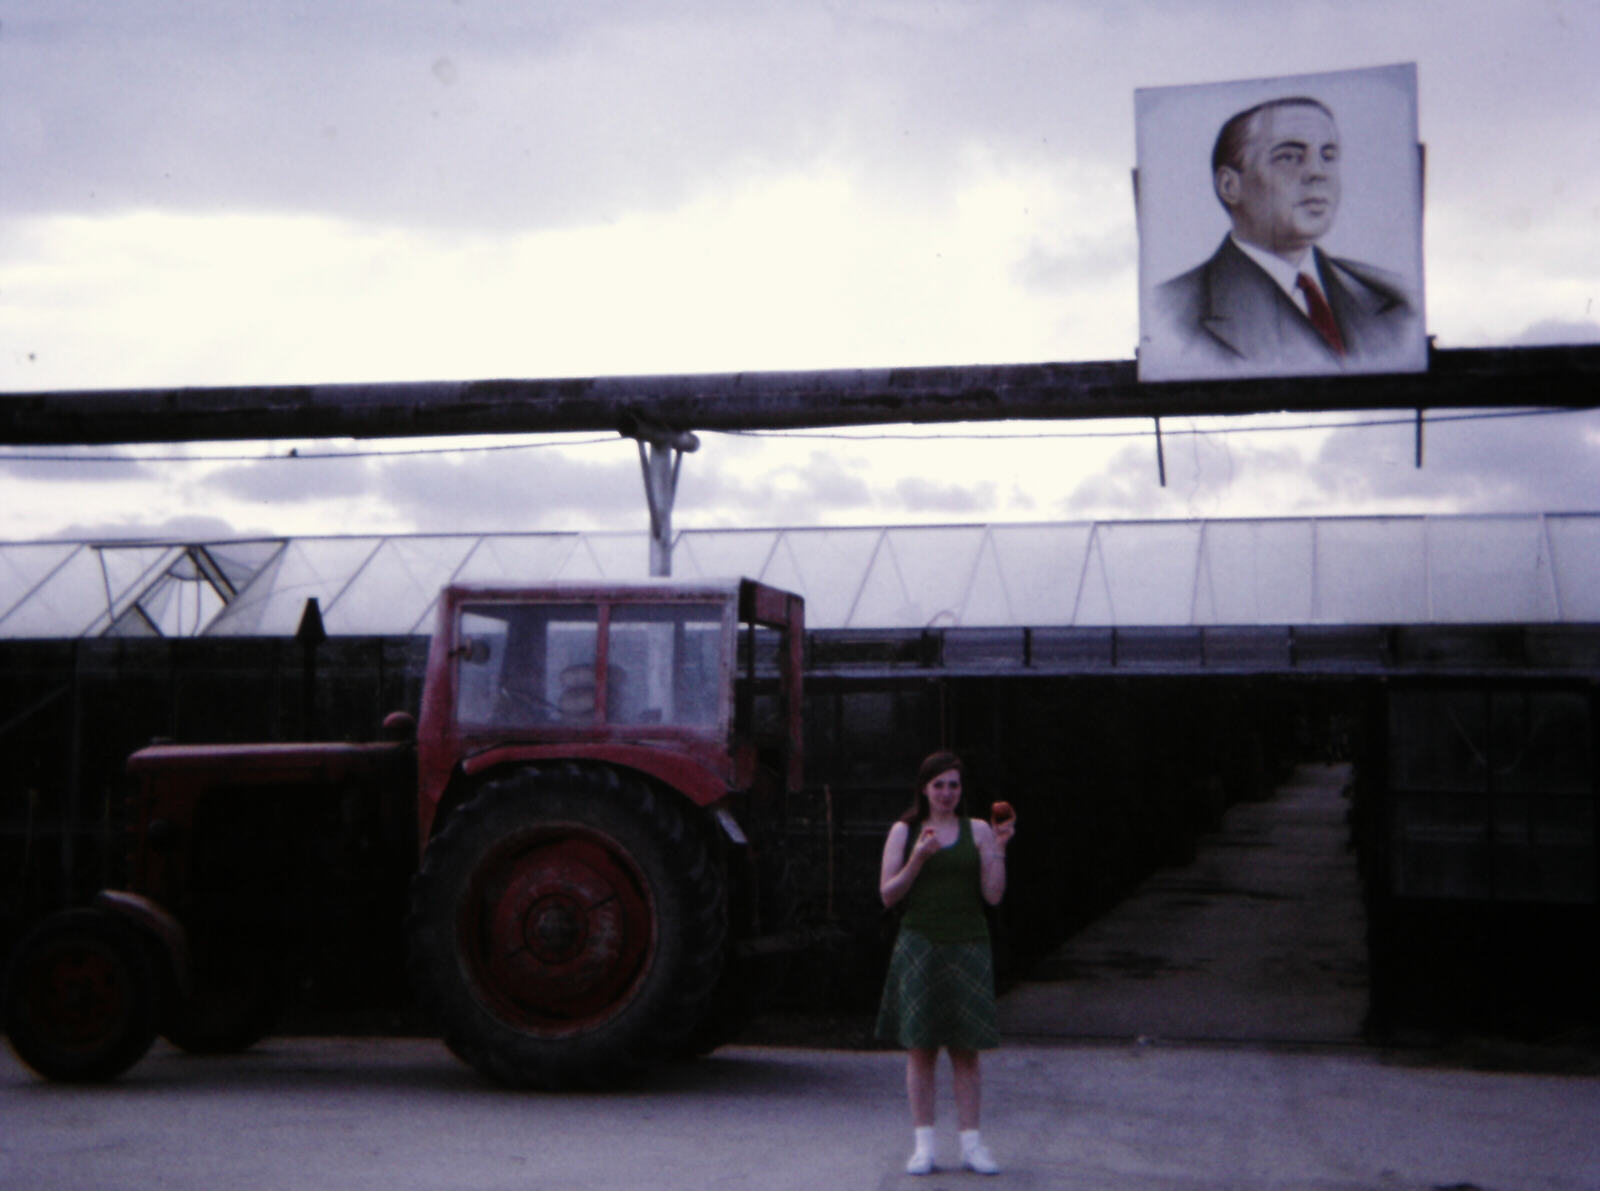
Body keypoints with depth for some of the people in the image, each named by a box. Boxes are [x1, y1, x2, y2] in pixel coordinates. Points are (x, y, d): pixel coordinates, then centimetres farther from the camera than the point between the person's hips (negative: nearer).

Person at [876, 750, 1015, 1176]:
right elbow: (888, 895, 2)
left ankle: (971, 1143, 6)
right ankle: (923, 1144, 4)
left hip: (967, 949, 1)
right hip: (919, 947, -1)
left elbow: (993, 895, 3)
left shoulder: (978, 831, 8)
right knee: (920, 1047, -1)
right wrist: (917, 860, -11)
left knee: (966, 1050, 2)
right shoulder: (904, 832, 6)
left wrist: (999, 849, -7)